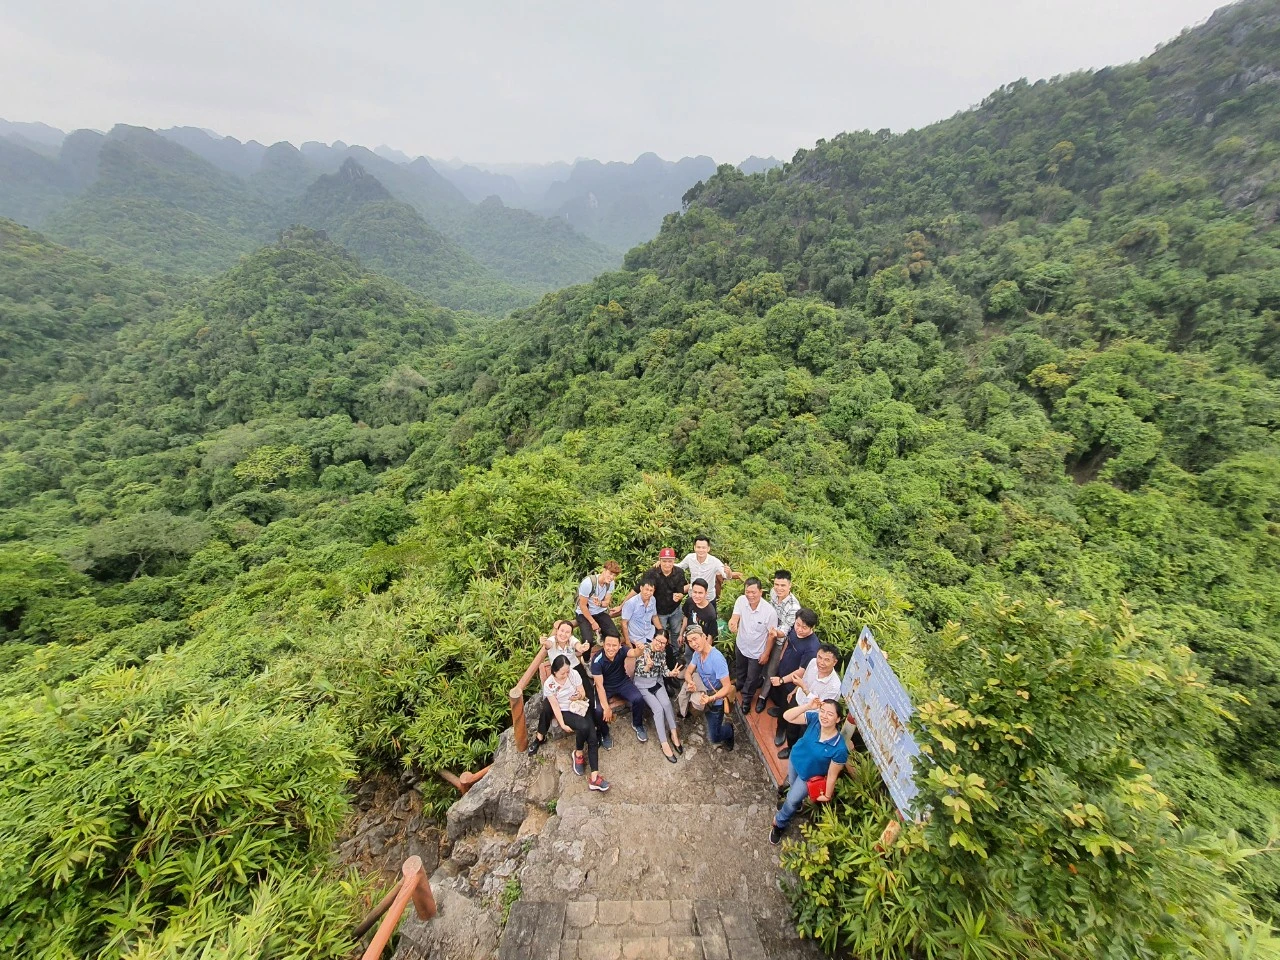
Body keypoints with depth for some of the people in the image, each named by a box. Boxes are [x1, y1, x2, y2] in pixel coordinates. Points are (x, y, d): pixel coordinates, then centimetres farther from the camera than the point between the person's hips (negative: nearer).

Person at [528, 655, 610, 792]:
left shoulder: (573, 674, -12)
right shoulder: (549, 684, -15)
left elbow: (583, 693, -3)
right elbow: (555, 706, -12)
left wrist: (579, 696, -24)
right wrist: (562, 725, -16)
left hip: (580, 708, 2)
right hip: (565, 712, -2)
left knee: (593, 738, -16)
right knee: (584, 727, -30)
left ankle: (594, 777, -16)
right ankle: (578, 754, 1)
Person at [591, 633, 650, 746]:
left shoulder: (621, 651, -20)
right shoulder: (597, 660, -27)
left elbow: (633, 653, -40)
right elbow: (599, 685, -24)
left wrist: (639, 649, -65)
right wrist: (606, 708, -27)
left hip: (623, 683, 2)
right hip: (605, 687, -2)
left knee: (638, 699, -22)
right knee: (598, 710, -26)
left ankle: (637, 725, 10)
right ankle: (604, 734, 8)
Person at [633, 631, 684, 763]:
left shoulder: (662, 651, -4)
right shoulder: (643, 649, -21)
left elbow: (663, 670, -2)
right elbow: (639, 671, -23)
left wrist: (671, 673, -24)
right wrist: (648, 666, -44)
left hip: (657, 682, 4)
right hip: (643, 684, -4)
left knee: (666, 704, -20)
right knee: (658, 709, -18)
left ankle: (673, 734, -2)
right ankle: (664, 744, -10)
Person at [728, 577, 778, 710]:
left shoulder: (770, 612, -32)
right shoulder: (741, 600, -23)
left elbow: (771, 634, -19)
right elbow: (734, 617, -24)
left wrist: (766, 654, -11)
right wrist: (732, 623, -49)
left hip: (757, 652, -4)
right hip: (741, 646, 4)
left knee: (752, 678, 21)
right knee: (740, 670, 33)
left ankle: (746, 698, 50)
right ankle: (739, 685, 65)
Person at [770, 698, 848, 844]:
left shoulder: (839, 749, -38)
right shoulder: (814, 718, -30)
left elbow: (832, 775, -23)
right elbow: (787, 716, -30)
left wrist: (827, 795, -7)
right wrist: (808, 706, -42)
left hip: (810, 776, -3)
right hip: (795, 760, 4)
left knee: (792, 801, 15)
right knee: (793, 785, 32)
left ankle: (779, 823, 46)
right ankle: (798, 804, 67)